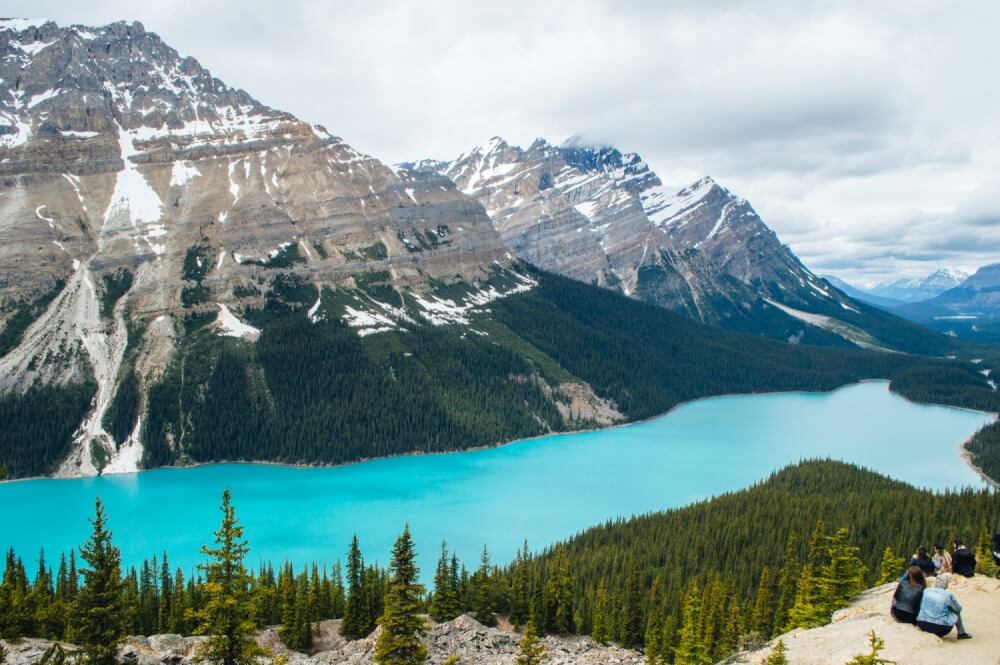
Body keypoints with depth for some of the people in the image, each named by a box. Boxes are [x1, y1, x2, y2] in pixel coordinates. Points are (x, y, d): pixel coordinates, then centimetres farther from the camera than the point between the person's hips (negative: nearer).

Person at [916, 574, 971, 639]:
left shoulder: (926, 591, 4)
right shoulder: (948, 595, -5)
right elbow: (958, 609, 11)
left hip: (922, 625, 3)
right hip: (940, 627, -3)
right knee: (956, 611, 21)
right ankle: (961, 633, 29)